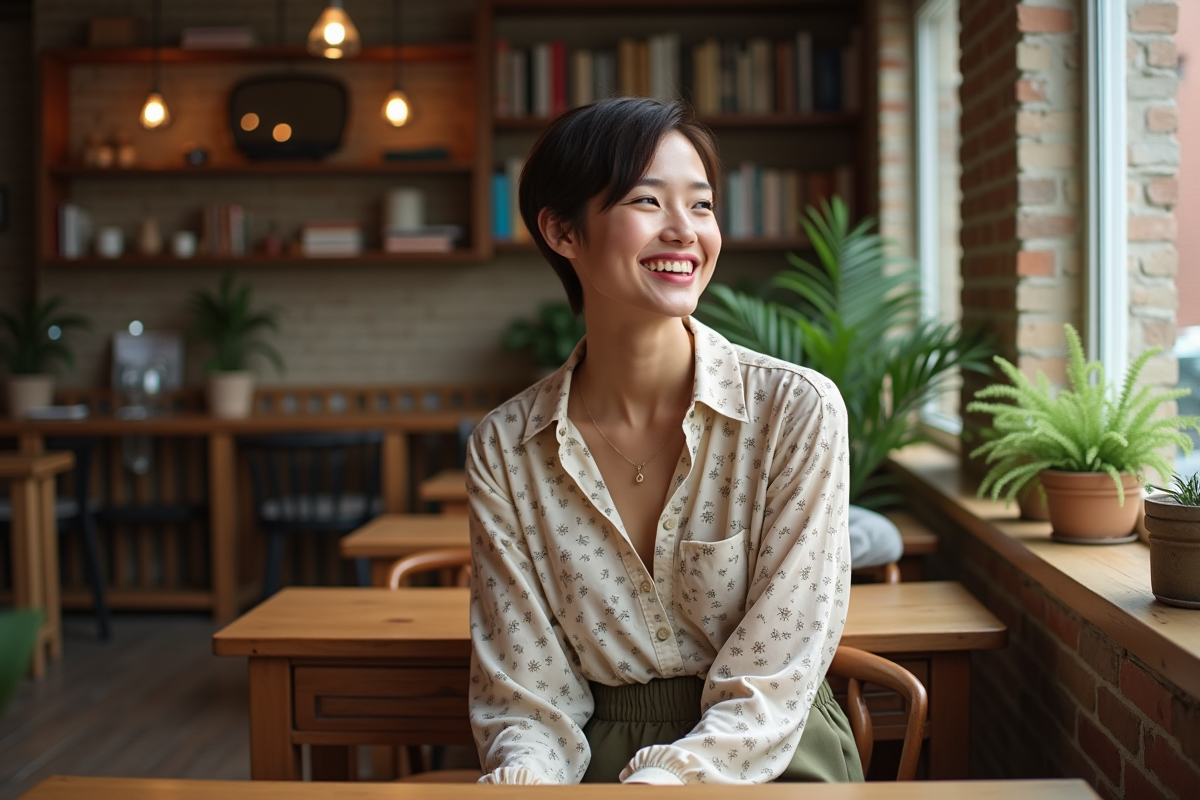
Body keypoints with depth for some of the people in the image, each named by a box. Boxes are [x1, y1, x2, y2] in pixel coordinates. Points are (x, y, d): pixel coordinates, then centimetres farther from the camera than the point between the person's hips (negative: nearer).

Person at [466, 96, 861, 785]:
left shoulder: (797, 410, -8)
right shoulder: (504, 448, 0)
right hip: (596, 760, 1)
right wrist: (523, 778, -21)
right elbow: (528, 701, -1)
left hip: (766, 762, 0)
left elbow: (766, 697, -9)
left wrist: (656, 779, -23)